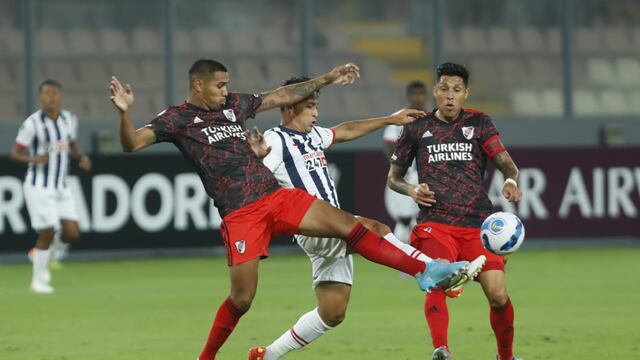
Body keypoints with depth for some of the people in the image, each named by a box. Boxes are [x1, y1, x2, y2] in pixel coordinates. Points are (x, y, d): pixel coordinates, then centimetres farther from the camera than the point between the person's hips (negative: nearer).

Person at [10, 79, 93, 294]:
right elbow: (15, 153, -10)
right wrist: (33, 159, -28)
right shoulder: (32, 123, -12)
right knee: (47, 233, -6)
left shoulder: (69, 120, 6)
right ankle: (38, 280, 12)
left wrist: (81, 158, 0)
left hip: (61, 187, 6)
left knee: (72, 233, -2)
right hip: (39, 186, -6)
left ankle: (44, 256, 26)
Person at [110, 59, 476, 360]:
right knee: (242, 298, -7)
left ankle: (425, 272, -9)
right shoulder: (178, 119, 0)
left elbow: (281, 96, 27)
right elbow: (132, 143, -10)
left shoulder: (233, 104, 16)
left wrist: (327, 79, 30)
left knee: (348, 224, -7)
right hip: (240, 215, -5)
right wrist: (125, 113, -30)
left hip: (278, 196, 5)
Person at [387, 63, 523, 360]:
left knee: (497, 294, -10)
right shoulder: (417, 128, 10)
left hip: (478, 224, 1)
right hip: (435, 223, -1)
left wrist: (511, 181, -23)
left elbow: (505, 162, 0)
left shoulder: (478, 123, 10)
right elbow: (393, 177, 17)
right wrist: (411, 189, -5)